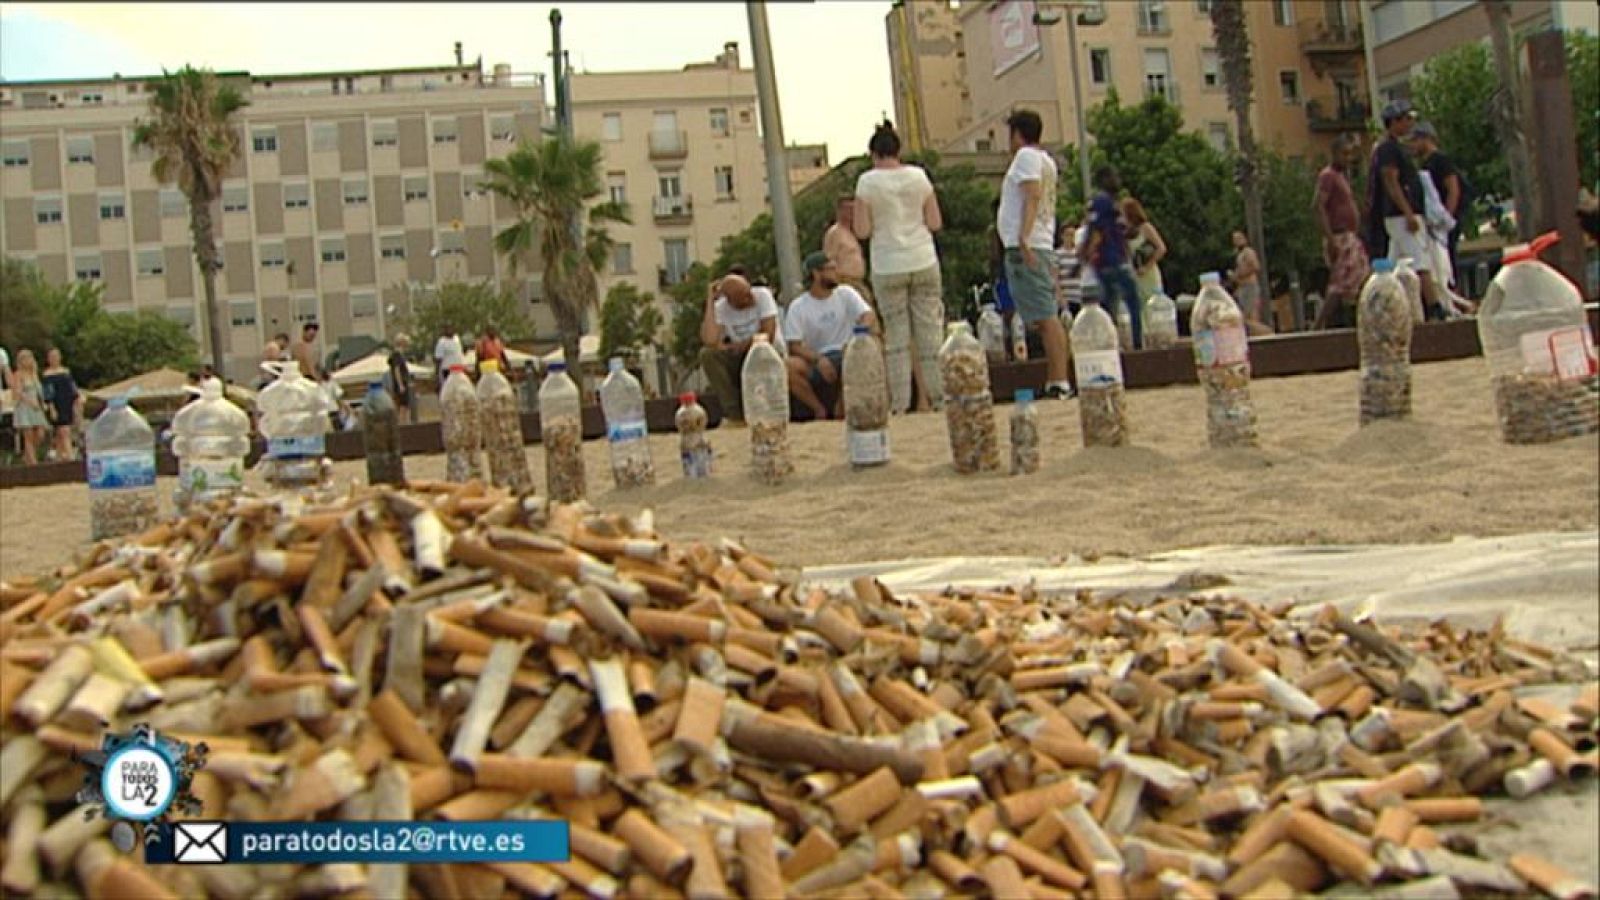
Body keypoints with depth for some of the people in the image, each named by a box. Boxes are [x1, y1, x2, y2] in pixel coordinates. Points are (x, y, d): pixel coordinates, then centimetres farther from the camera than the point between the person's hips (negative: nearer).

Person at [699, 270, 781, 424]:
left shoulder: (762, 295, -12)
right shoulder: (720, 307, -8)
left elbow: (768, 336, -18)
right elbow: (709, 341, -27)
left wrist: (741, 345, -11)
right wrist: (710, 301, -22)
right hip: (739, 359, 3)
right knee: (707, 354, -21)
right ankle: (734, 413, -18)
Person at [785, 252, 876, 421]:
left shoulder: (845, 293, 5)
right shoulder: (798, 306, 1)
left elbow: (869, 317, -10)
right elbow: (794, 346, -7)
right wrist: (818, 359, -25)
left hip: (847, 358, 0)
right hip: (814, 361, 0)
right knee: (788, 366, -31)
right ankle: (819, 410, -13)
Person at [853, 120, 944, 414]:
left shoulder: (867, 182, -5)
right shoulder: (919, 176, 1)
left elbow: (862, 231, -7)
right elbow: (935, 223, 2)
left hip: (888, 268, -2)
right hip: (924, 263, 2)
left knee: (896, 334, 4)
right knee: (930, 329, 7)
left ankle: (900, 401, 3)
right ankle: (938, 394, 8)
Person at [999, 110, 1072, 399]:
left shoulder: (1027, 156, -5)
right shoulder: (1046, 160, 24)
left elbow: (1032, 196, -18)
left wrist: (1023, 237, -27)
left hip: (1025, 248, -10)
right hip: (1041, 248, 10)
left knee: (1045, 318, -14)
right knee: (1045, 318, 9)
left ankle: (1060, 382, -18)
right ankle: (1054, 381, 11)